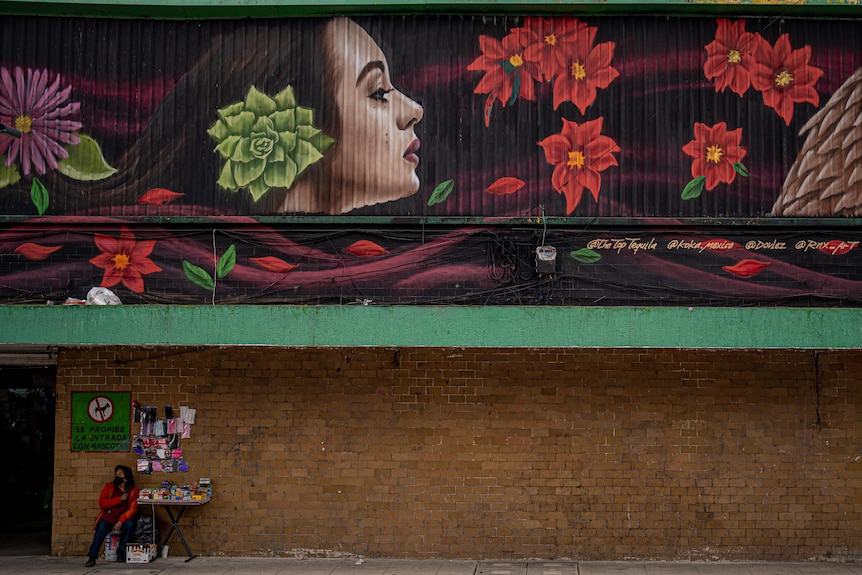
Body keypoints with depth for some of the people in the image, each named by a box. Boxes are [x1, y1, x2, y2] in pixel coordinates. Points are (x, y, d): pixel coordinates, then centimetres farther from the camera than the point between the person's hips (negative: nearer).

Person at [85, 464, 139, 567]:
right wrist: (120, 499, -16)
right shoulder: (109, 487, 3)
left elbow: (133, 508, -8)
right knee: (101, 526, -30)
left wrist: (121, 521, -22)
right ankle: (92, 557, -29)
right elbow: (102, 503, -8)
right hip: (109, 517, 0)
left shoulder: (133, 490, 0)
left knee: (130, 524, -31)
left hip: (124, 519, 0)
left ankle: (121, 551, -12)